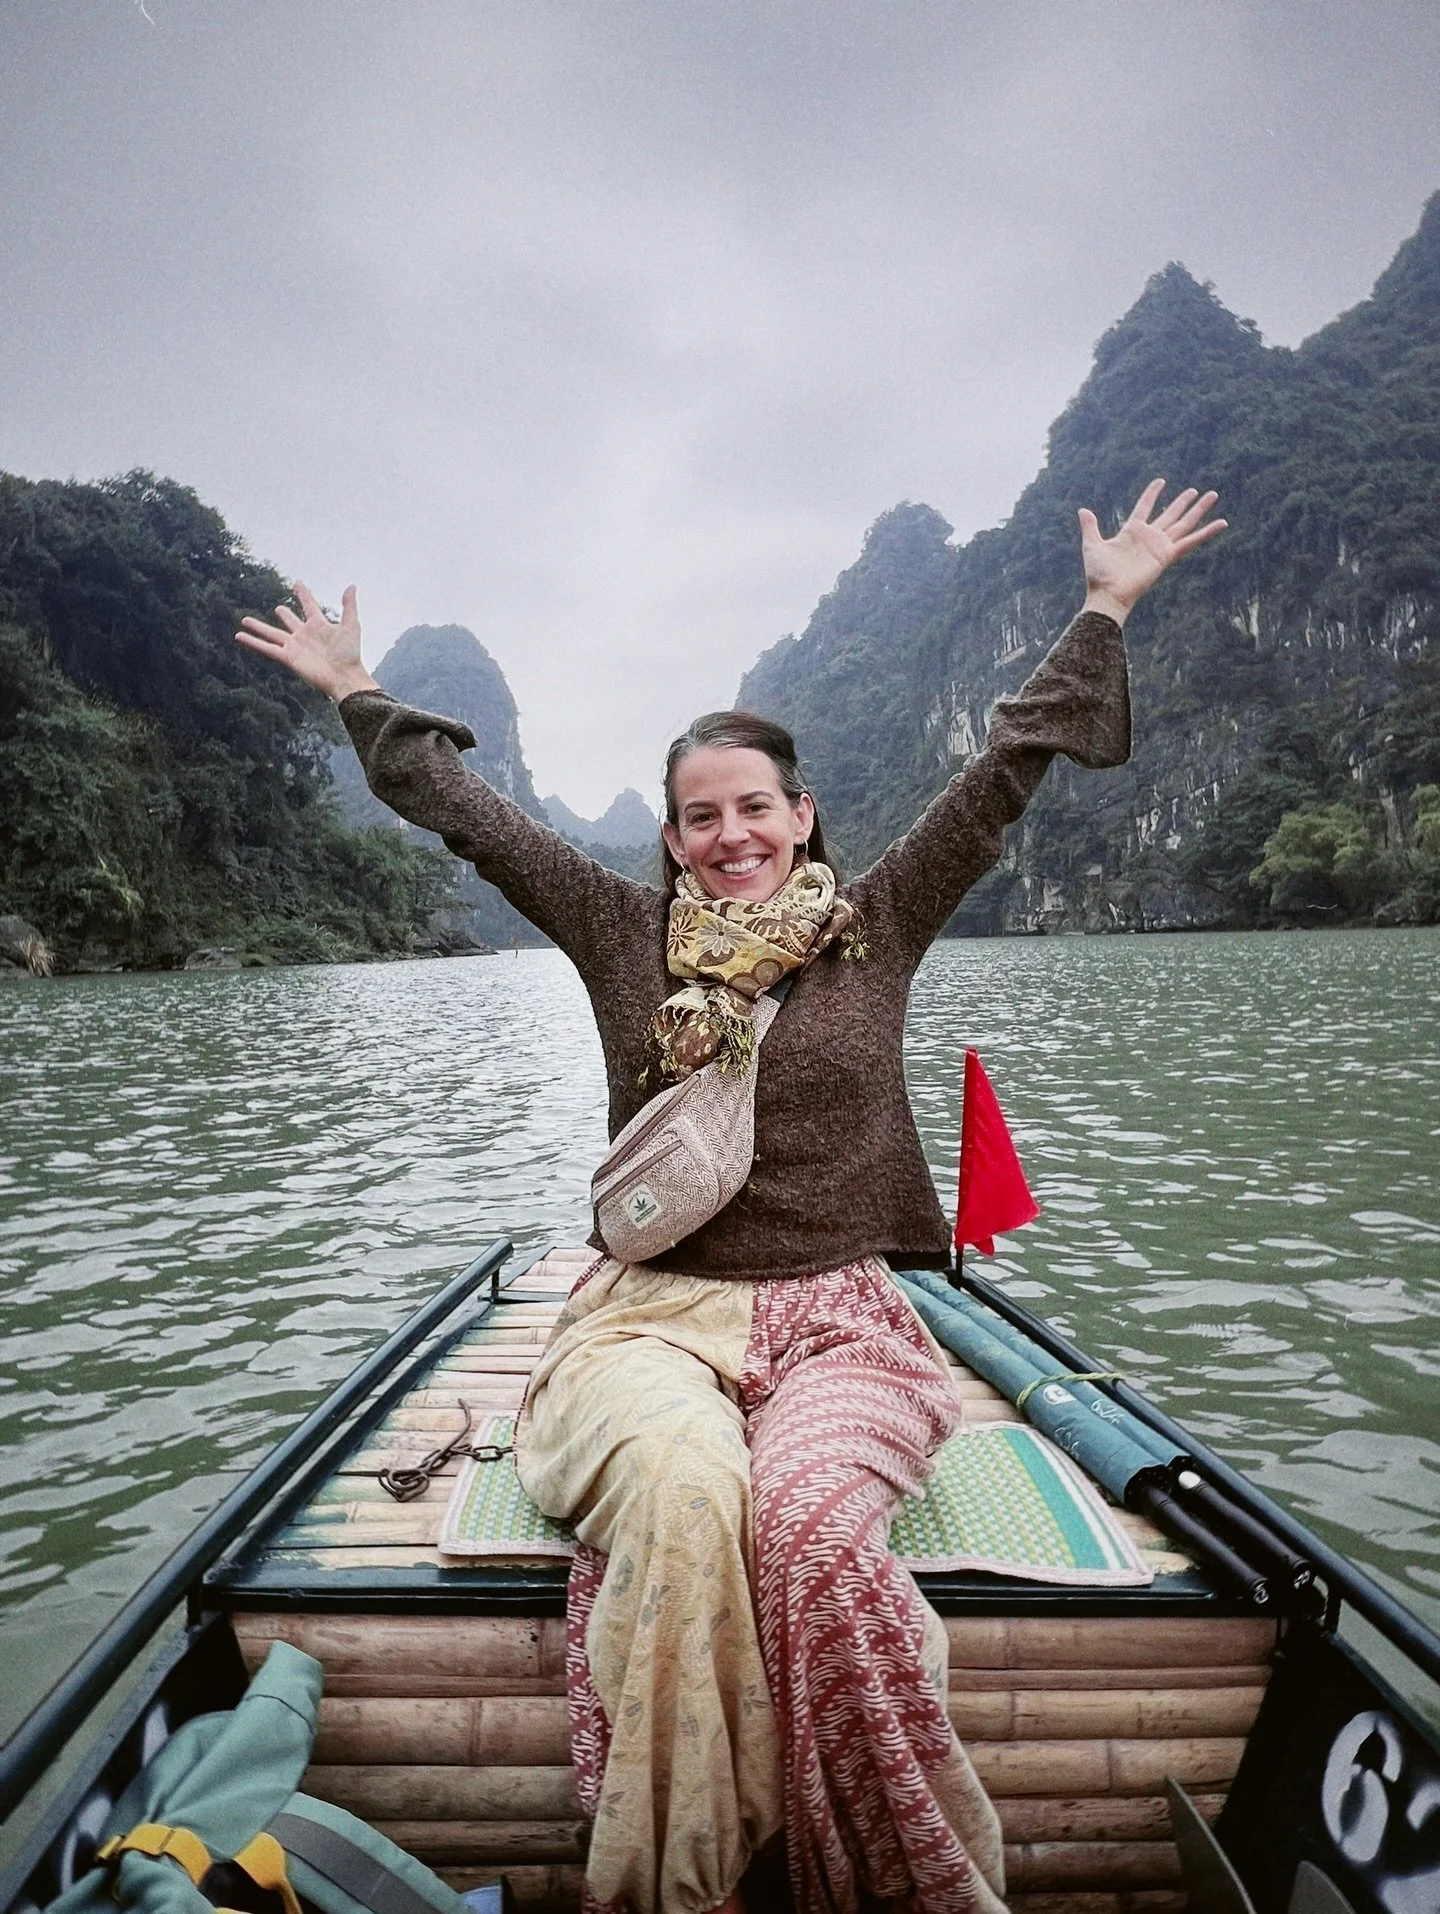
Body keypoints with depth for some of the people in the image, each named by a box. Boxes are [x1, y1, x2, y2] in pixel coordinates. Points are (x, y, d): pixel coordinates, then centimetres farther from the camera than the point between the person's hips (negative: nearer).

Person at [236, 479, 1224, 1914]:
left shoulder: (878, 926, 8)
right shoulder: (625, 934, 9)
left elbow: (1007, 768, 10)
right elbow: (471, 813, 14)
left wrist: (1104, 609, 15)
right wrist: (356, 692, 22)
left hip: (838, 1318, 0)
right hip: (655, 1310, 1)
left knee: (812, 1519, -32)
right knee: (680, 1491, -33)